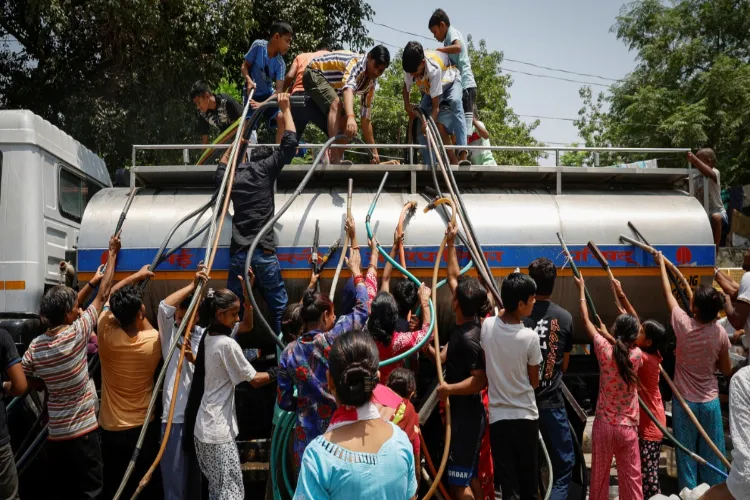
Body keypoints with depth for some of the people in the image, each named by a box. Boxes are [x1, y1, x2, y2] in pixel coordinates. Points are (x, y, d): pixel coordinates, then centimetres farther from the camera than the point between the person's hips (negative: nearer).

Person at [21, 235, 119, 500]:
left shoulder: (35, 346, -3)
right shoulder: (75, 335, -16)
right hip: (82, 433, -6)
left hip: (54, 434, 6)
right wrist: (113, 253, 5)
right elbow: (104, 294, -8)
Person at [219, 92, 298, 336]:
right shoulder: (265, 168, 2)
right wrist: (285, 109, 11)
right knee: (279, 307, 2)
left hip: (237, 252, 4)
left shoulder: (232, 176, 14)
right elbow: (289, 142, 0)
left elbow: (219, 173, 38)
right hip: (263, 251, -4)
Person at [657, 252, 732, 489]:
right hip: (710, 402, 2)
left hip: (685, 402, -2)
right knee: (712, 457, 11)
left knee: (687, 456, 6)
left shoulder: (683, 325, -15)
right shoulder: (720, 334, -9)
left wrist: (661, 264, 13)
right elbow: (726, 371, 3)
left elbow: (668, 293, 1)